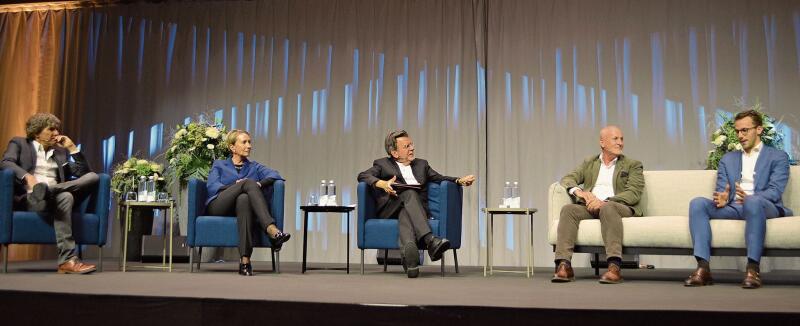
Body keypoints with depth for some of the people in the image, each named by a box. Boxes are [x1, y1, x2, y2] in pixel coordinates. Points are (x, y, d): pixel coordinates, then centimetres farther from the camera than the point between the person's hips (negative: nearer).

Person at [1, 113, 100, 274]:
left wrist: (72, 148, 12)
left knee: (93, 177, -17)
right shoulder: (19, 143, 15)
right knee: (64, 197, -39)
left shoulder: (60, 152, 27)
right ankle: (67, 260, -46)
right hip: (28, 197, -5)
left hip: (55, 196, 5)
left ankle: (48, 190, -39)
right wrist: (27, 176, -25)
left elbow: (84, 173, 19)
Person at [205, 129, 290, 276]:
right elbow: (212, 186, 1)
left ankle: (245, 261, -52)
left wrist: (259, 184, -17)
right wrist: (235, 186, -16)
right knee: (248, 183, -30)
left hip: (241, 207, 1)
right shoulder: (219, 165, 23)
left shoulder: (254, 167, 26)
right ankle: (272, 230, -50)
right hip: (218, 207, -1)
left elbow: (274, 175, 4)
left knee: (244, 198, -39)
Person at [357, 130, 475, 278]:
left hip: (417, 207, 2)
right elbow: (363, 176, 2)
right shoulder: (382, 164, 19)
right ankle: (430, 241, -54)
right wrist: (381, 183, -18)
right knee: (409, 193, -35)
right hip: (391, 209, -2)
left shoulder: (422, 164, 30)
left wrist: (460, 181, -1)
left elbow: (440, 178, 19)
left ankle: (408, 253, -67)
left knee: (405, 214, -35)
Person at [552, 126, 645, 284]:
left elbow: (633, 193, -1)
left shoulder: (633, 165, 15)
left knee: (607, 208, -37)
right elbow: (567, 179, 12)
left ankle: (614, 266, -47)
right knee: (568, 209, -28)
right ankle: (564, 265, -37)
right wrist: (579, 191, -13)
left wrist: (604, 202, -17)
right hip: (590, 207, 3)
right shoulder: (589, 163, 24)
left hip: (618, 207, -3)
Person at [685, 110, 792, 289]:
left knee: (753, 202, -40)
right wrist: (721, 198, -14)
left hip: (763, 206, -4)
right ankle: (703, 268, -34)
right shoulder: (728, 159, 24)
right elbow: (720, 189, 13)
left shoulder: (778, 157, 12)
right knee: (697, 203, -24)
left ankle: (753, 269, -38)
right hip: (733, 207, 4)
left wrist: (750, 197, -27)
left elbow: (775, 191, -5)